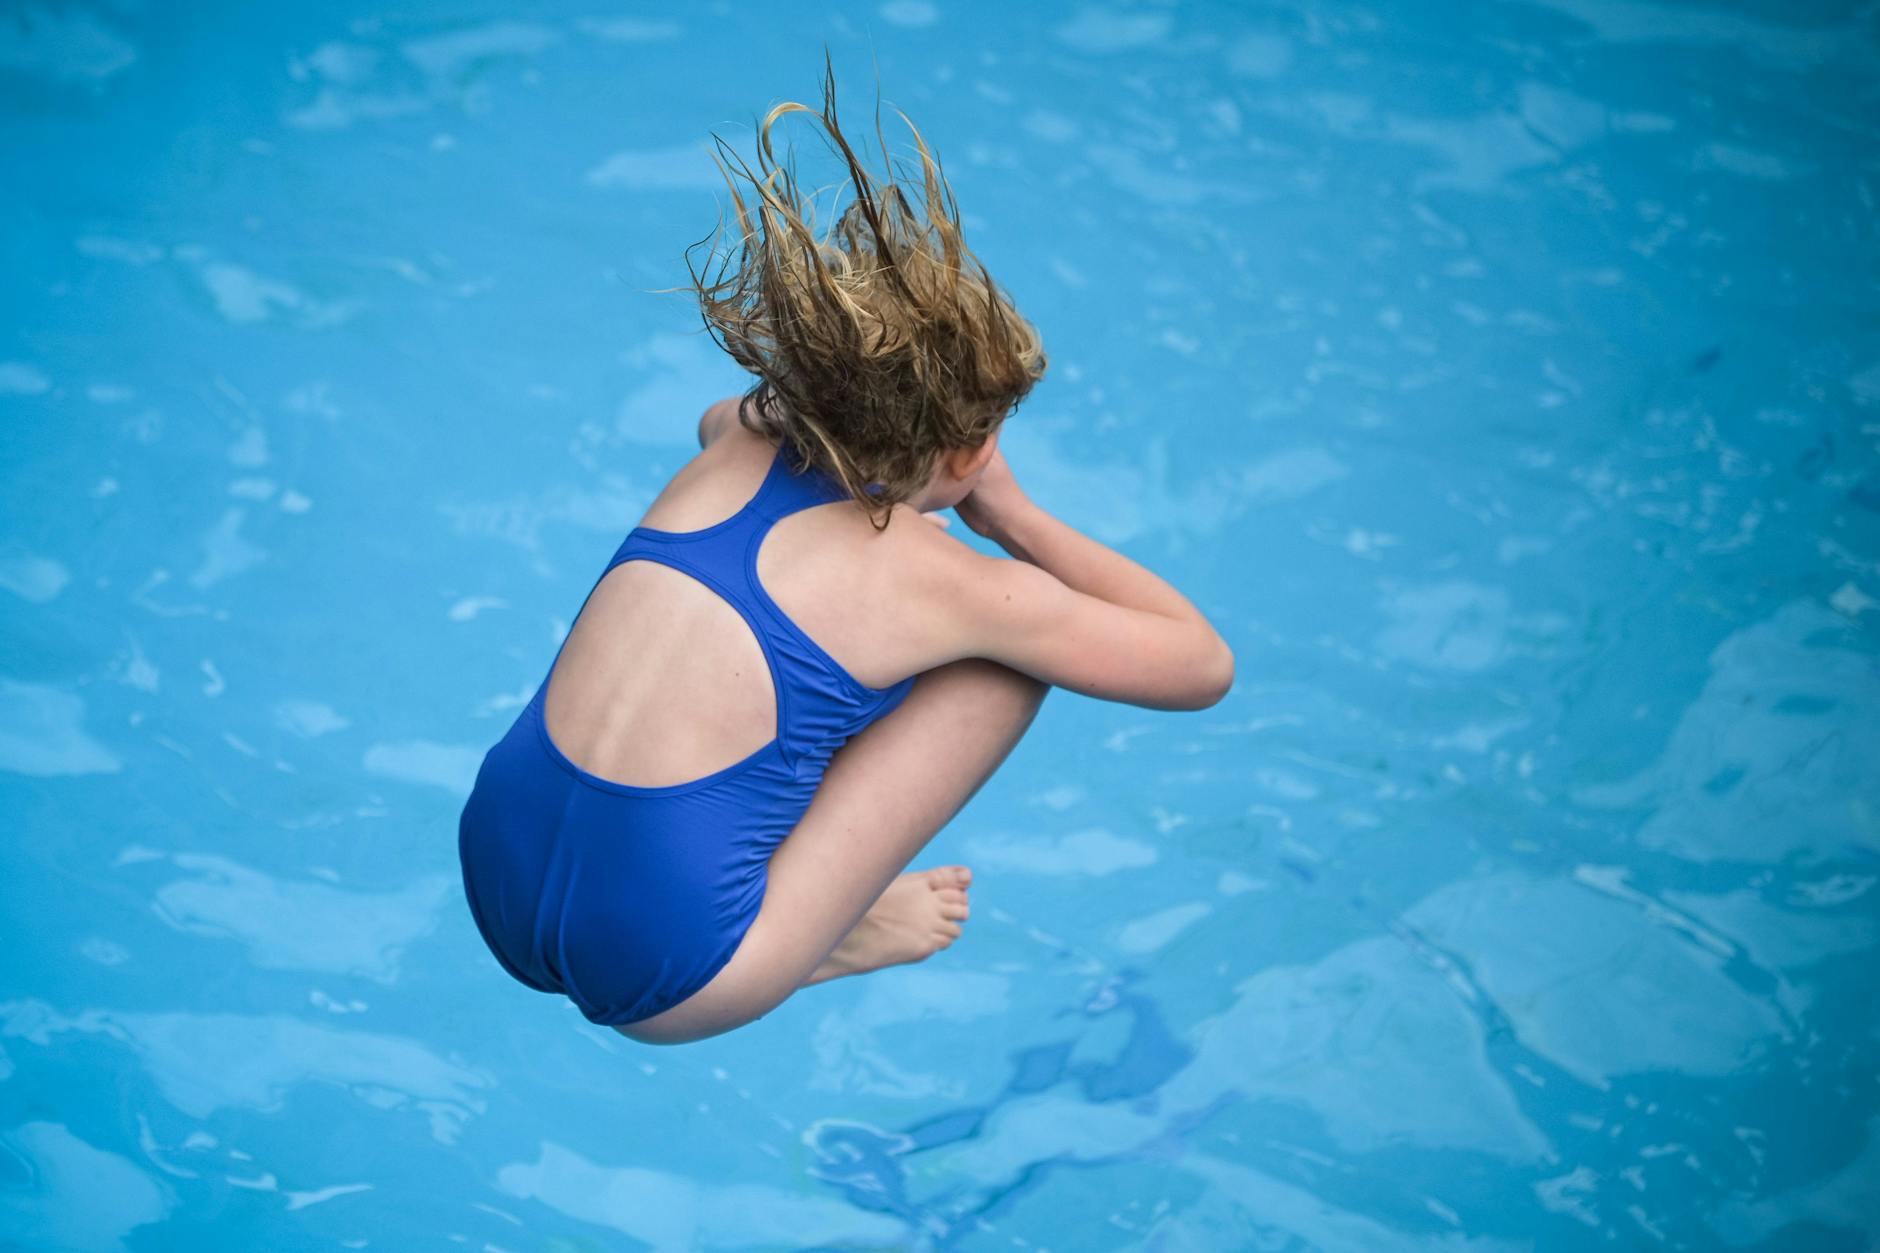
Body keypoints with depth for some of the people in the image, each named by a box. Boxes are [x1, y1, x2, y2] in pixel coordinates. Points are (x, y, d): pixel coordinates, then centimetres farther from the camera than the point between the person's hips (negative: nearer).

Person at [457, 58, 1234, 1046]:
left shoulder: (741, 442, 9)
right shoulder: (949, 585, -7)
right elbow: (1205, 665, 6)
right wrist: (1015, 517, 9)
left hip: (495, 888, 7)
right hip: (654, 976, -6)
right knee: (1012, 652, 3)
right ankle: (820, 938, 7)